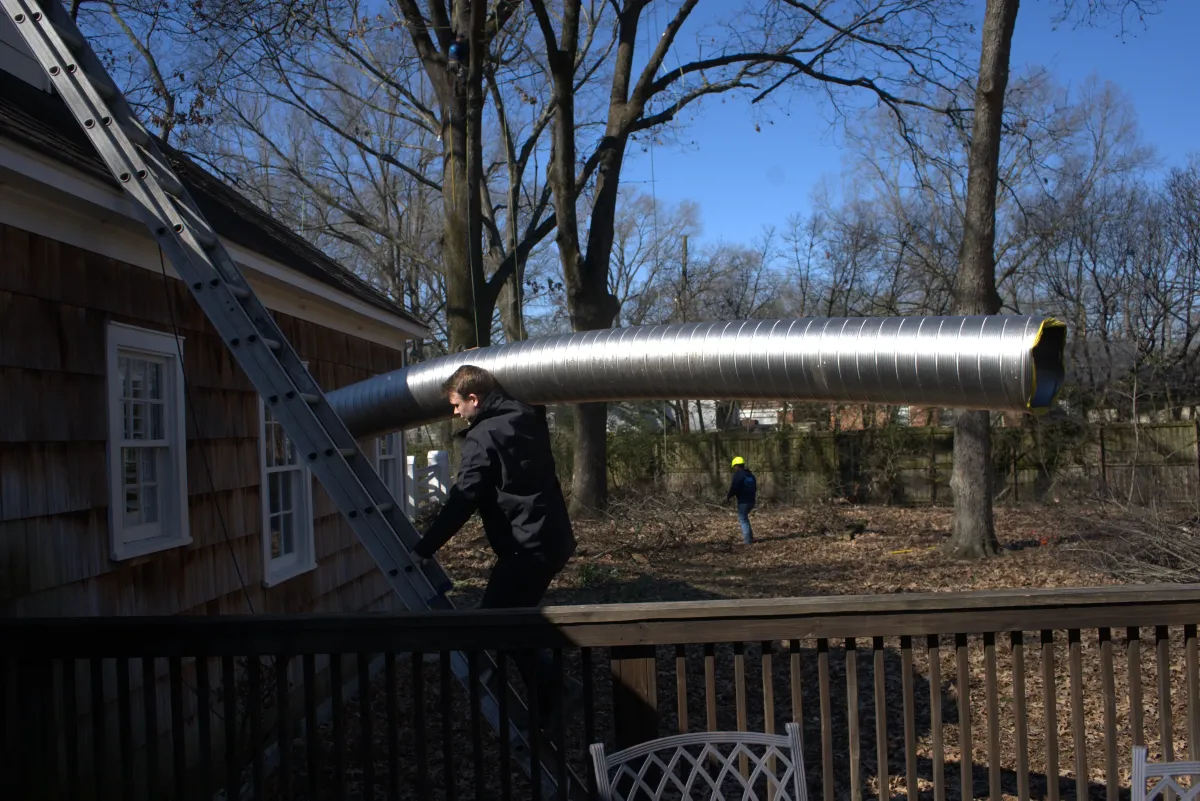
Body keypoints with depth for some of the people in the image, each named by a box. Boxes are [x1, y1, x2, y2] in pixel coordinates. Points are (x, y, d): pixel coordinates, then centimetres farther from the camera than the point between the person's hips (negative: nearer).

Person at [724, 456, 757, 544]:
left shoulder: (738, 475, -12)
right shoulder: (751, 475, 13)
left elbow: (734, 488, -17)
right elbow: (755, 488, 19)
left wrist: (728, 496, -1)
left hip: (743, 501, -8)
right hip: (752, 500, 8)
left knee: (743, 520, 2)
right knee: (744, 517, 24)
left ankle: (748, 540, -1)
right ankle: (749, 536, 22)